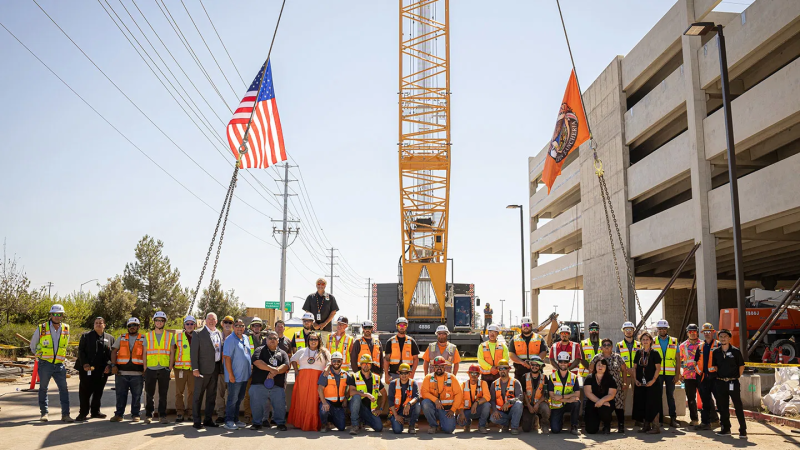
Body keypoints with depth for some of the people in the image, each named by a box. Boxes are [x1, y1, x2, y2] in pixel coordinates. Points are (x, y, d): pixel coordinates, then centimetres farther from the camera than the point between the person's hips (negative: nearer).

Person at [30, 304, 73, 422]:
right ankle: (44, 413, 19)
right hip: (45, 365, -2)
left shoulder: (66, 329, 3)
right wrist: (41, 355, 14)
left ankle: (65, 414, -2)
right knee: (43, 388, 8)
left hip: (59, 365, 2)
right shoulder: (41, 329, -6)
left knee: (64, 389, -4)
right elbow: (33, 345, 9)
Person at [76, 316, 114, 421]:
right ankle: (83, 413, 6)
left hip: (102, 371, 2)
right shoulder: (86, 336, 8)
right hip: (87, 370, -2)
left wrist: (109, 365, -4)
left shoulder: (110, 338, 13)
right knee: (85, 392, -2)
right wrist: (84, 364, -11)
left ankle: (95, 411, 20)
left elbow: (112, 354, 11)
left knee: (98, 392, 9)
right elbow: (81, 351, 2)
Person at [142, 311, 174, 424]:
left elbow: (172, 353, 7)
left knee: (163, 394, 3)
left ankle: (162, 415, 11)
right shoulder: (147, 336, 10)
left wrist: (170, 368, -2)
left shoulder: (170, 336, 8)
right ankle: (148, 415, 14)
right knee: (149, 394, 3)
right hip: (150, 369, 1)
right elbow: (144, 353, 9)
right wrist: (145, 369, 1)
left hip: (164, 369, 0)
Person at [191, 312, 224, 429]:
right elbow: (193, 352, -7)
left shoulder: (219, 334, 13)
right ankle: (196, 421, 7)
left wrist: (220, 367, 4)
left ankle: (208, 419, 20)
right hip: (203, 369, -5)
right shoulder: (198, 334, -3)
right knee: (198, 395, 0)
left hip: (215, 369, 6)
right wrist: (195, 369, -13)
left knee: (212, 395, 11)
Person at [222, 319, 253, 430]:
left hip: (244, 375, 8)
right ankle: (229, 422, 6)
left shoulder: (246, 339, 12)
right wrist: (231, 374, -19)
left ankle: (235, 420, 23)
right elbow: (227, 357, -16)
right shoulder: (230, 340, -12)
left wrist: (250, 371, 17)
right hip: (234, 376, -8)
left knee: (239, 399, 14)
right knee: (232, 399, -2)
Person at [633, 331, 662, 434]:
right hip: (640, 383, 5)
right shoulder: (638, 352, 10)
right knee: (642, 404, 7)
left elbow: (658, 368, -5)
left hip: (651, 383, -4)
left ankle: (655, 426, -2)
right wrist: (635, 379, 1)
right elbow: (634, 367, 13)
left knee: (652, 404, -7)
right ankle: (646, 425, 18)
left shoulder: (655, 353, -2)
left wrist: (653, 380, -15)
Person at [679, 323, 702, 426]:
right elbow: (679, 361, 13)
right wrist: (679, 374, 6)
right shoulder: (682, 346, 9)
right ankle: (694, 419, 14)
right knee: (691, 399, 5)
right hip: (688, 376, 2)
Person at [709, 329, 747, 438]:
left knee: (738, 406, -4)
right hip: (720, 382, 4)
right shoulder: (716, 352, 7)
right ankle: (726, 428, 20)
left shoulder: (735, 351, -2)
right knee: (722, 406, 9)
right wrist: (718, 376, 10)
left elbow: (741, 366, 5)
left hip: (733, 382, -4)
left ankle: (743, 430, 1)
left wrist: (737, 377, 3)